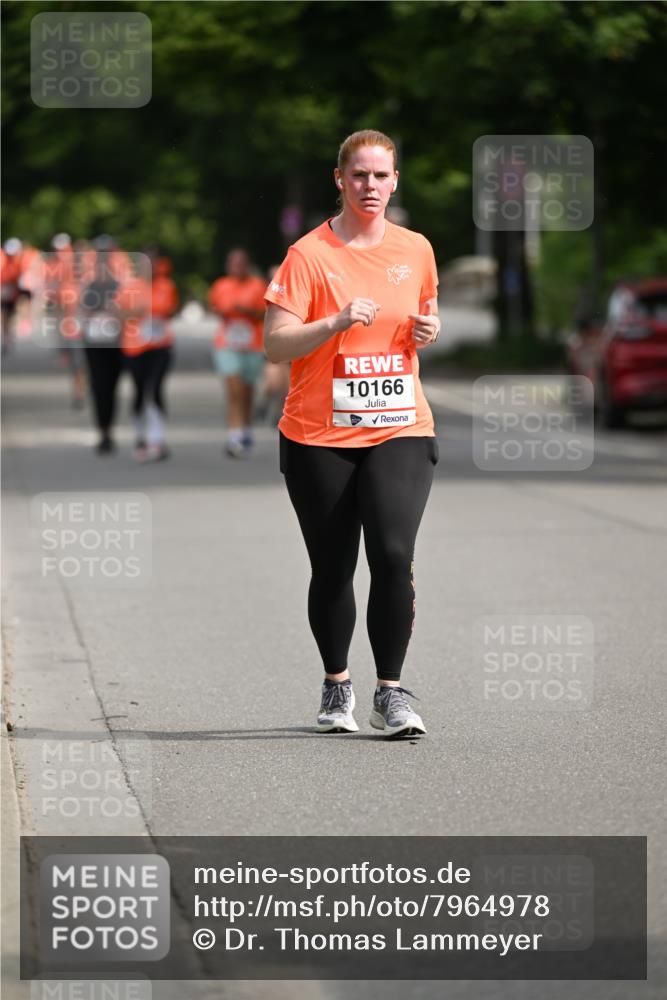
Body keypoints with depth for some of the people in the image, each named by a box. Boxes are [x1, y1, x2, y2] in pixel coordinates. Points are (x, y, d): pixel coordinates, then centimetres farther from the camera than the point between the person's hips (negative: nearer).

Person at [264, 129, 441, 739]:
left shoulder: (416, 250, 7)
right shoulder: (310, 254, -6)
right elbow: (276, 344, -11)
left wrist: (428, 332, 1)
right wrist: (337, 322, -25)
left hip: (400, 430, 2)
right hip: (319, 436, -2)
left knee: (394, 554, -15)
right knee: (332, 570, 6)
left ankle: (391, 693, -6)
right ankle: (337, 687, 27)